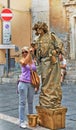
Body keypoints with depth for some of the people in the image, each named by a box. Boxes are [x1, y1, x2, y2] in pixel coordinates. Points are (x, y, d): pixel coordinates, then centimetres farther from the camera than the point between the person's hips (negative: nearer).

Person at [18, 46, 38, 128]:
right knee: (22, 102, -3)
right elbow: (24, 63, -29)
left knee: (30, 102, 13)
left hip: (31, 84, 4)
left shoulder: (33, 61, 10)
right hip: (23, 83, -4)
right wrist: (29, 53, -24)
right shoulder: (22, 60, -2)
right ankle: (22, 122, 1)